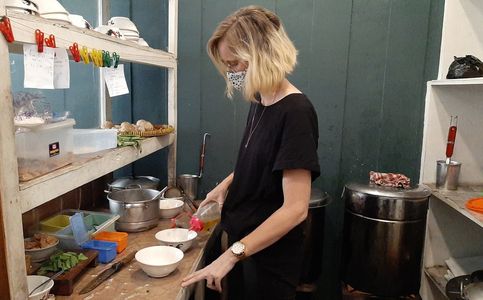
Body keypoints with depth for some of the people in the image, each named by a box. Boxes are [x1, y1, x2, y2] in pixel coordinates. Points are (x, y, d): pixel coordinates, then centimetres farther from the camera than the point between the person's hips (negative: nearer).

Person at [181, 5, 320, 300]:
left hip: (271, 255, -7)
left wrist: (232, 254, -26)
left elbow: (295, 208, -26)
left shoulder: (296, 111, -23)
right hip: (244, 242, 8)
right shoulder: (260, 103, 2)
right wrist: (226, 184, 3)